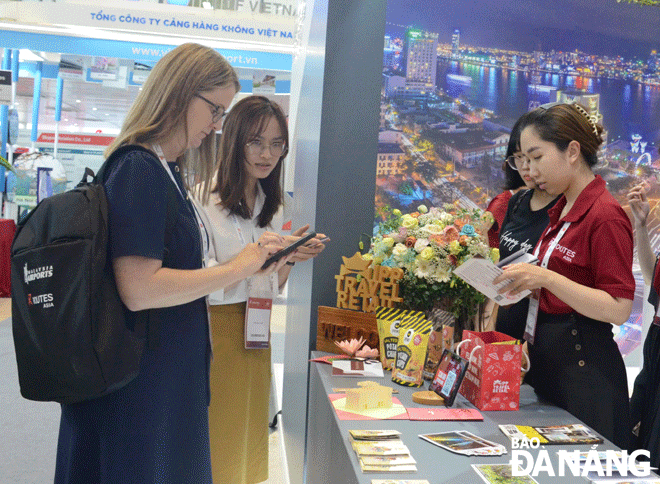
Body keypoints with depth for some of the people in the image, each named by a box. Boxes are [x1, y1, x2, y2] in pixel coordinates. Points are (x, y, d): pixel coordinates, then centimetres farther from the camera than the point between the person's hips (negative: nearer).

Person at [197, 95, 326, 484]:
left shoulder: (272, 207, 12)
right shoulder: (205, 196, -11)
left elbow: (268, 289, 13)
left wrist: (291, 259, -5)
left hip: (253, 337, 7)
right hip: (212, 332, -6)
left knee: (246, 435, 15)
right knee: (213, 442, 3)